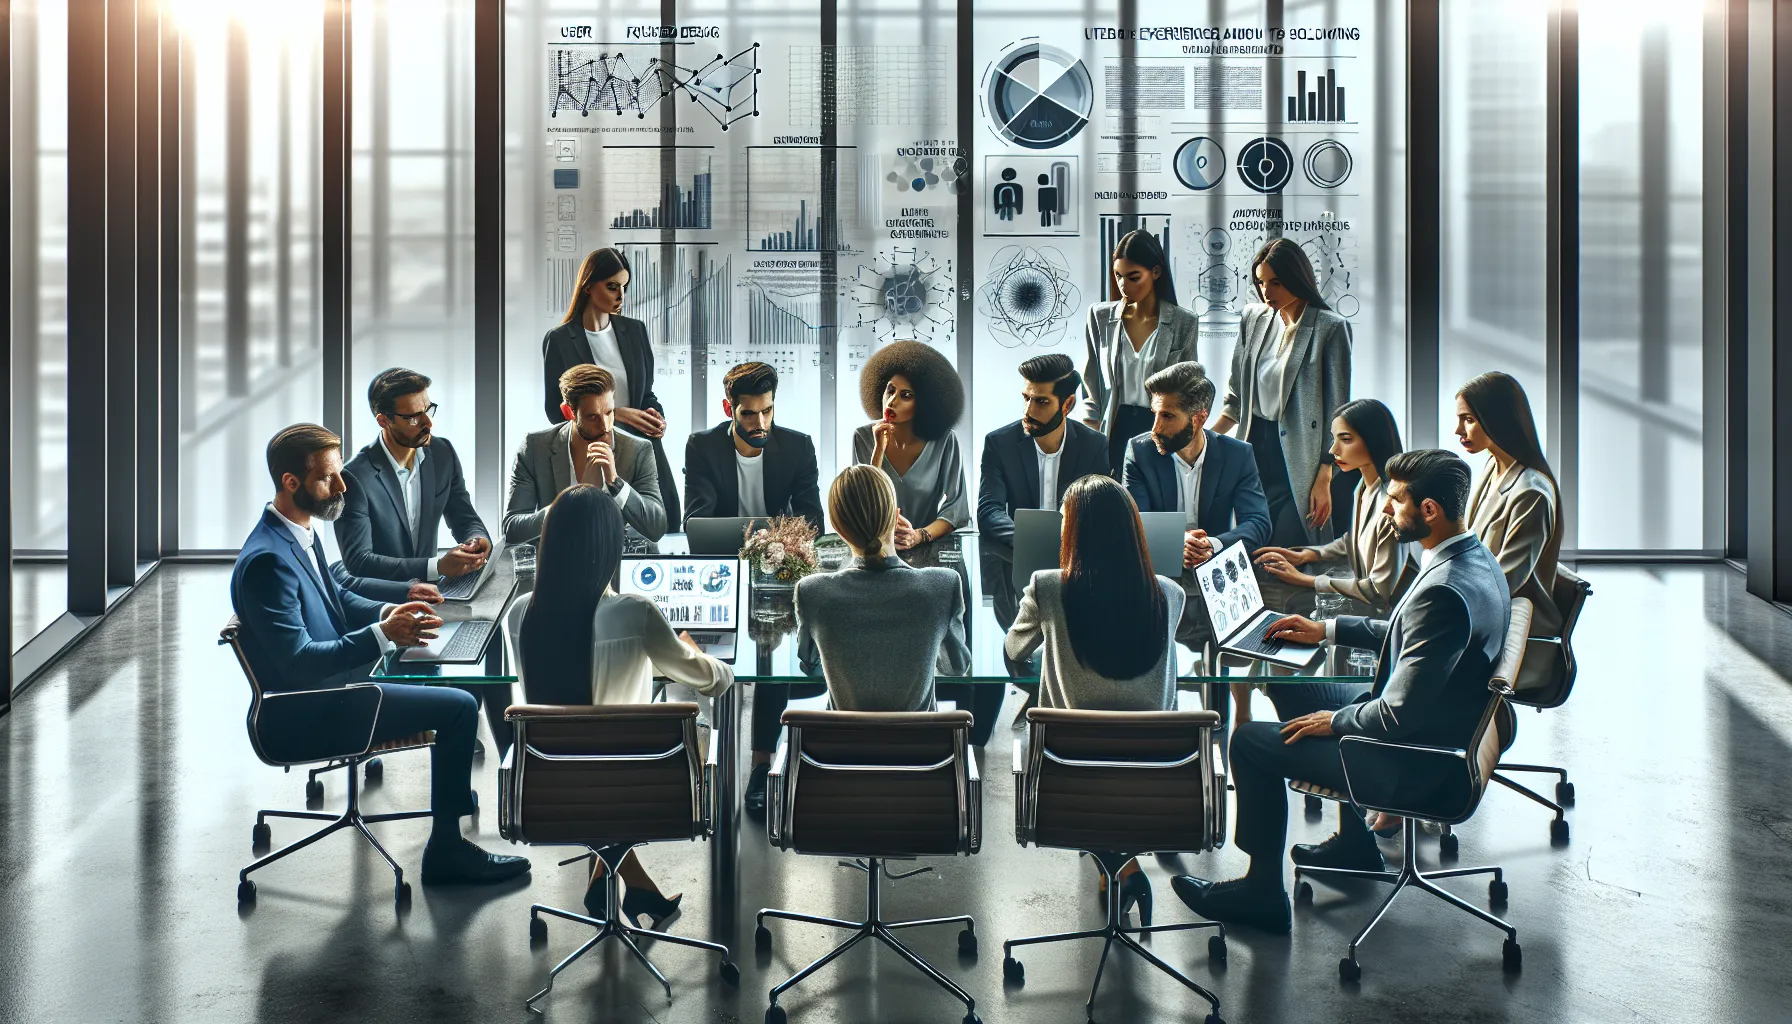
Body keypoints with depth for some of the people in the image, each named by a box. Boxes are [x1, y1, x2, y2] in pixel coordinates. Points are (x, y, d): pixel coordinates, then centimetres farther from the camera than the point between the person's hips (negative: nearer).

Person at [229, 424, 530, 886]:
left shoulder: (300, 534, 4)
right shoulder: (267, 561, -26)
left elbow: (338, 598, 20)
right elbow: (299, 661, -29)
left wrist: (389, 613, 1)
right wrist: (382, 634, -30)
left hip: (330, 679, 10)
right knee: (459, 707, -12)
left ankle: (452, 791, 37)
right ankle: (446, 850, -3)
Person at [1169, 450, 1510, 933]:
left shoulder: (1445, 592, -32)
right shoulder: (1474, 558, 0)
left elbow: (1401, 713, -29)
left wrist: (1335, 721, -11)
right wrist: (1326, 630, 18)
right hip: (1449, 731, 10)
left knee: (1250, 741, -1)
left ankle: (1264, 889, 13)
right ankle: (1354, 843, 38)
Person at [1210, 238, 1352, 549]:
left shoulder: (1329, 328, -7)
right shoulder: (1253, 321, 9)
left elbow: (1336, 410, -7)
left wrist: (1324, 480, -10)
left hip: (1299, 460, -5)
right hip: (1255, 450, 5)